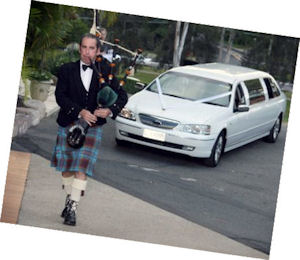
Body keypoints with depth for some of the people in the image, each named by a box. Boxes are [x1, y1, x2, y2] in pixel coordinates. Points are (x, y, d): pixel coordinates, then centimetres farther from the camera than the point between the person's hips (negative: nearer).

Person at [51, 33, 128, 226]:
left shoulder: (105, 72, 2)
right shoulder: (67, 70, 1)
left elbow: (122, 95, 4)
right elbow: (60, 95, -9)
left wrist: (110, 111, -16)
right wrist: (80, 112, -22)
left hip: (93, 127, -2)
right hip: (68, 124, 2)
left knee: (82, 167, -11)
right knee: (66, 166, 12)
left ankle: (73, 207, -11)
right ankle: (70, 198, 32)